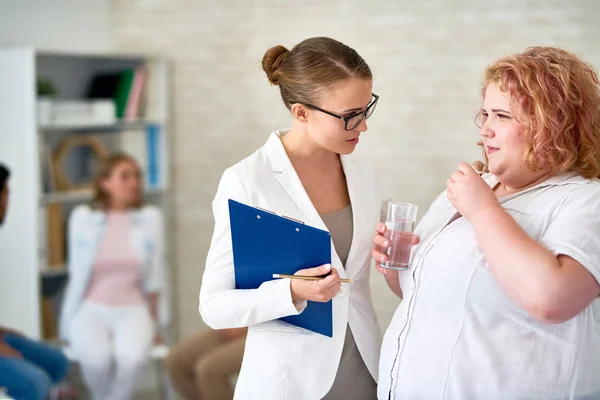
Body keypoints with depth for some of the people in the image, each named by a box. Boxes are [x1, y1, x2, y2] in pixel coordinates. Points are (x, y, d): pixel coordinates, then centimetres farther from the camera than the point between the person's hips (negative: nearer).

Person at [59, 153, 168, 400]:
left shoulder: (151, 218, 1)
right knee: (96, 358, -32)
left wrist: (156, 326, 9)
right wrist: (68, 329, 6)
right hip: (91, 310, 0)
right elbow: (77, 274, 5)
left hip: (133, 311, 0)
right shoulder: (83, 217, 0)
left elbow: (154, 278, 5)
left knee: (132, 357, -33)